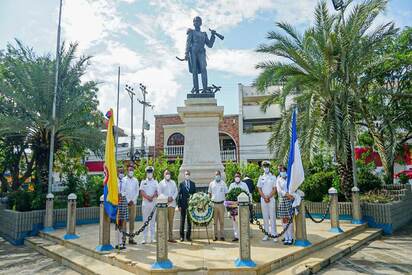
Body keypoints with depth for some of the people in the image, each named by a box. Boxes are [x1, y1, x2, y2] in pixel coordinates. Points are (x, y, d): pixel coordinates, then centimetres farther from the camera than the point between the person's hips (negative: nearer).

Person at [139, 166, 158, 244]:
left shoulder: (155, 182, 11)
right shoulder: (143, 182, 9)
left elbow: (157, 192, 1)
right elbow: (142, 192, -2)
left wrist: (152, 197, -16)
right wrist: (148, 197, -16)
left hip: (154, 203, 1)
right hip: (145, 203, -1)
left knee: (153, 221, 3)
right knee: (145, 221, 0)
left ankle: (152, 238, 8)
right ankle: (144, 238, 3)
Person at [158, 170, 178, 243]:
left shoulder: (173, 182, 18)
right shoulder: (161, 183, 8)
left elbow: (176, 191, 12)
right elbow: (159, 192, -2)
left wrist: (172, 197, -6)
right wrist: (167, 198, -12)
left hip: (172, 203, 3)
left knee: (171, 221, 3)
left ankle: (170, 237, 7)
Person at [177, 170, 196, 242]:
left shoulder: (193, 184, 9)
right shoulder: (181, 184, 3)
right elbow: (179, 195, 0)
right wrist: (179, 205, -6)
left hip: (191, 204, 2)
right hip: (183, 205, -2)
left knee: (190, 221, 5)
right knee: (182, 221, 5)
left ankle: (188, 236, 14)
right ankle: (182, 236, 14)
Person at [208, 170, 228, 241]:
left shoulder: (223, 183, 4)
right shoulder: (211, 183, 6)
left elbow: (226, 193, 8)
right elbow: (209, 193, 12)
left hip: (221, 204, 0)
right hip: (214, 204, 0)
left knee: (222, 221, 3)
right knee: (214, 221, 5)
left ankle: (222, 236, 10)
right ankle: (215, 236, 12)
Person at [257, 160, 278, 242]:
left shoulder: (273, 177, 3)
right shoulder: (261, 177, 10)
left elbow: (274, 189, -2)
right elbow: (259, 189, 5)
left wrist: (268, 197, -12)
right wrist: (264, 197, -7)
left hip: (271, 199, -2)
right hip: (263, 199, 2)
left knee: (272, 216, -4)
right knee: (265, 217, 5)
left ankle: (274, 234, -1)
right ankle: (266, 234, 10)